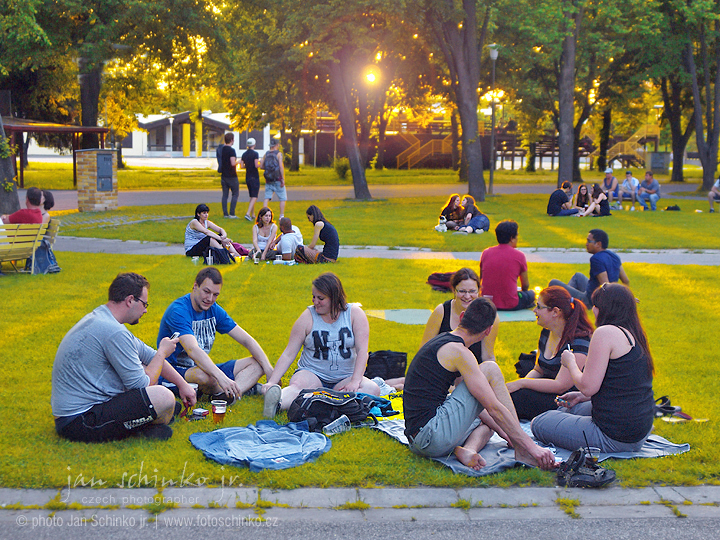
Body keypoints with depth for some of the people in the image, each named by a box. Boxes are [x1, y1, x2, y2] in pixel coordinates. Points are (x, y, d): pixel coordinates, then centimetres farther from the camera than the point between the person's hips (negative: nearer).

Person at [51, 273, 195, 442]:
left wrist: (182, 384, 24)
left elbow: (147, 355, 22)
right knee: (164, 398, -21)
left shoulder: (98, 317, 12)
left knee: (143, 369, 23)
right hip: (80, 424, -11)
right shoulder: (113, 332, -21)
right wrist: (162, 352, 1)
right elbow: (141, 386, -14)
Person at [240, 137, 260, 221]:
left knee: (251, 197, 16)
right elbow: (256, 165, -20)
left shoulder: (244, 154, 7)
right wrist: (260, 164, 0)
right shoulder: (255, 154, -12)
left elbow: (242, 166, 5)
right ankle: (248, 213, -21)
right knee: (254, 197, -7)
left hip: (247, 177, 7)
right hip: (254, 177, -7)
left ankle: (253, 214, 18)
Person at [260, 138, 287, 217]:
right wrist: (283, 179, -13)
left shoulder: (266, 154, 7)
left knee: (267, 198, 4)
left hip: (268, 180, 4)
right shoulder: (278, 154, -6)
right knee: (282, 199, 5)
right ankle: (281, 216, 2)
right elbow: (281, 166, -14)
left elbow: (261, 166, 5)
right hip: (278, 179, -4)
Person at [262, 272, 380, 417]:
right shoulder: (308, 317, -2)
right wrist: (272, 382, -15)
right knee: (297, 385, -34)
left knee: (373, 389, -30)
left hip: (345, 378, 1)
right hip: (311, 373, 0)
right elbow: (288, 354, -3)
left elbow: (362, 350, -9)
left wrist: (355, 381, -23)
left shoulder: (355, 313, -2)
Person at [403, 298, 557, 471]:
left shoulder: (439, 342, 19)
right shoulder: (457, 351, -11)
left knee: (487, 426, 31)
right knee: (490, 370, -3)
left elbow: (471, 402, 29)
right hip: (433, 436, -10)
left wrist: (499, 428, 30)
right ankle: (521, 451, -4)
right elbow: (494, 407, -13)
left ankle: (464, 449, -4)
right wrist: (532, 446, -10)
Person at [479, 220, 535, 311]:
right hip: (510, 305, -4)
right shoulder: (519, 255, -6)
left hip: (486, 303, 5)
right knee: (531, 294, 24)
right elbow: (525, 286, 5)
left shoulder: (485, 252, 2)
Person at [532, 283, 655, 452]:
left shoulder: (606, 333, -18)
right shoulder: (635, 336, 10)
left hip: (614, 437, -10)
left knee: (540, 423, 3)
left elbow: (588, 387, -21)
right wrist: (580, 397, 16)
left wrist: (570, 362, -2)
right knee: (565, 410, 30)